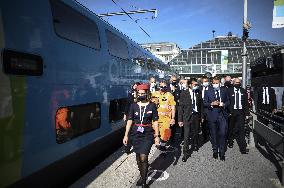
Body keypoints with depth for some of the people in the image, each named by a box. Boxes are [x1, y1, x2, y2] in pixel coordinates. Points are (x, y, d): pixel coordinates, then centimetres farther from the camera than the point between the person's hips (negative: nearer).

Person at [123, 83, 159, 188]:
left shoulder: (152, 106, -5)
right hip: (135, 134, 3)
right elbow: (130, 121, 3)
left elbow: (155, 122, 0)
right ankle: (142, 176, 35)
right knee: (138, 157, 13)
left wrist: (157, 136, -1)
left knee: (143, 158, -9)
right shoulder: (133, 106, -1)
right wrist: (126, 135, 0)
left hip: (147, 135, -3)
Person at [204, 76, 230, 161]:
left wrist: (224, 104, -10)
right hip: (212, 115, 0)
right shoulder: (208, 91, 2)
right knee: (213, 134, 10)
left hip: (222, 115, 0)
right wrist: (212, 104, -17)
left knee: (222, 134, -5)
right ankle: (215, 151, 27)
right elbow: (205, 103, 1)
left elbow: (228, 101, 11)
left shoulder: (224, 90, 7)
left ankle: (222, 152, 9)